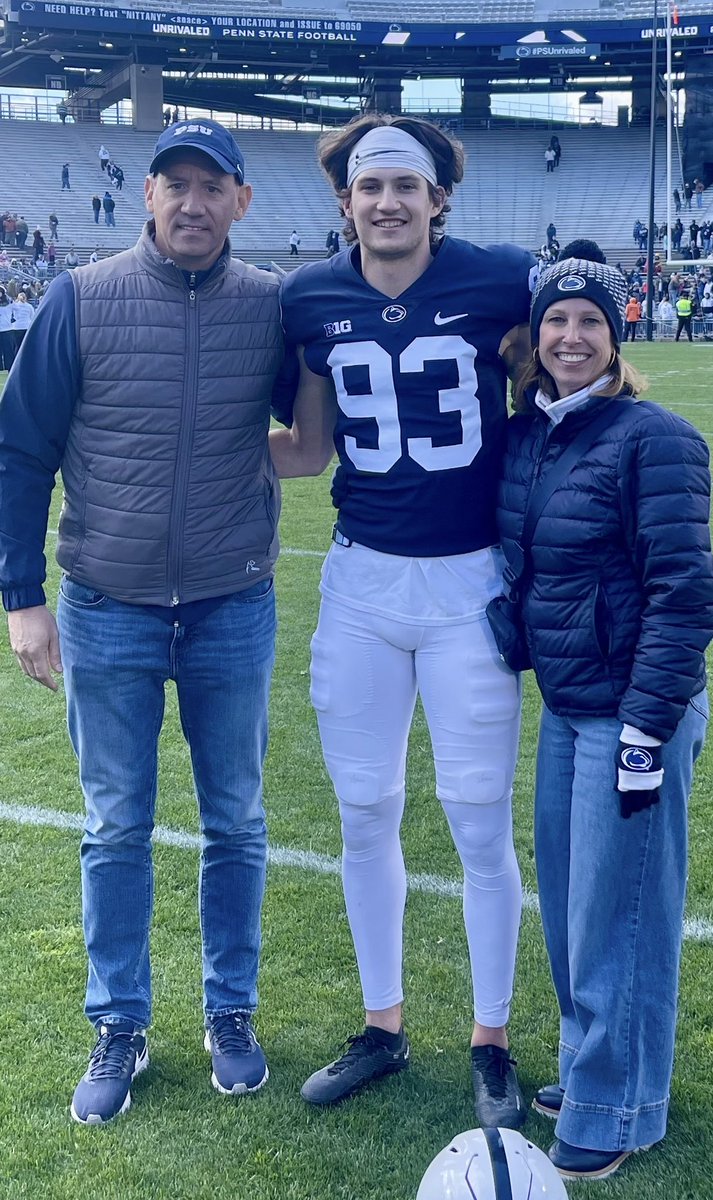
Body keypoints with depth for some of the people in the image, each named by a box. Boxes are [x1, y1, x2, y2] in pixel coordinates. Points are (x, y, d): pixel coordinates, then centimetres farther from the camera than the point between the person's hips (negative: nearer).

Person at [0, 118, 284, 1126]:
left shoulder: (273, 307, -2)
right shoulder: (81, 300, -5)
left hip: (233, 613, 1)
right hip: (107, 615, -1)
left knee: (235, 824, 12)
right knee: (116, 831, 9)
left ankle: (231, 1014, 30)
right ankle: (119, 1031, 25)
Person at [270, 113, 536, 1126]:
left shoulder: (503, 282, -8)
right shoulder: (312, 300, 0)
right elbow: (310, 451, 9)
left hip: (470, 584, -3)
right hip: (361, 584, 3)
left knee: (481, 826, 5)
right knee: (365, 815, 11)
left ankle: (491, 1041, 25)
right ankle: (382, 1027, 31)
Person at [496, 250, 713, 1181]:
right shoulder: (523, 436, 6)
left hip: (633, 712, -7)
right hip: (561, 706, 7)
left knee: (616, 913, 3)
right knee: (566, 903, 17)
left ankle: (613, 1114, 21)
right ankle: (589, 1070, 36)